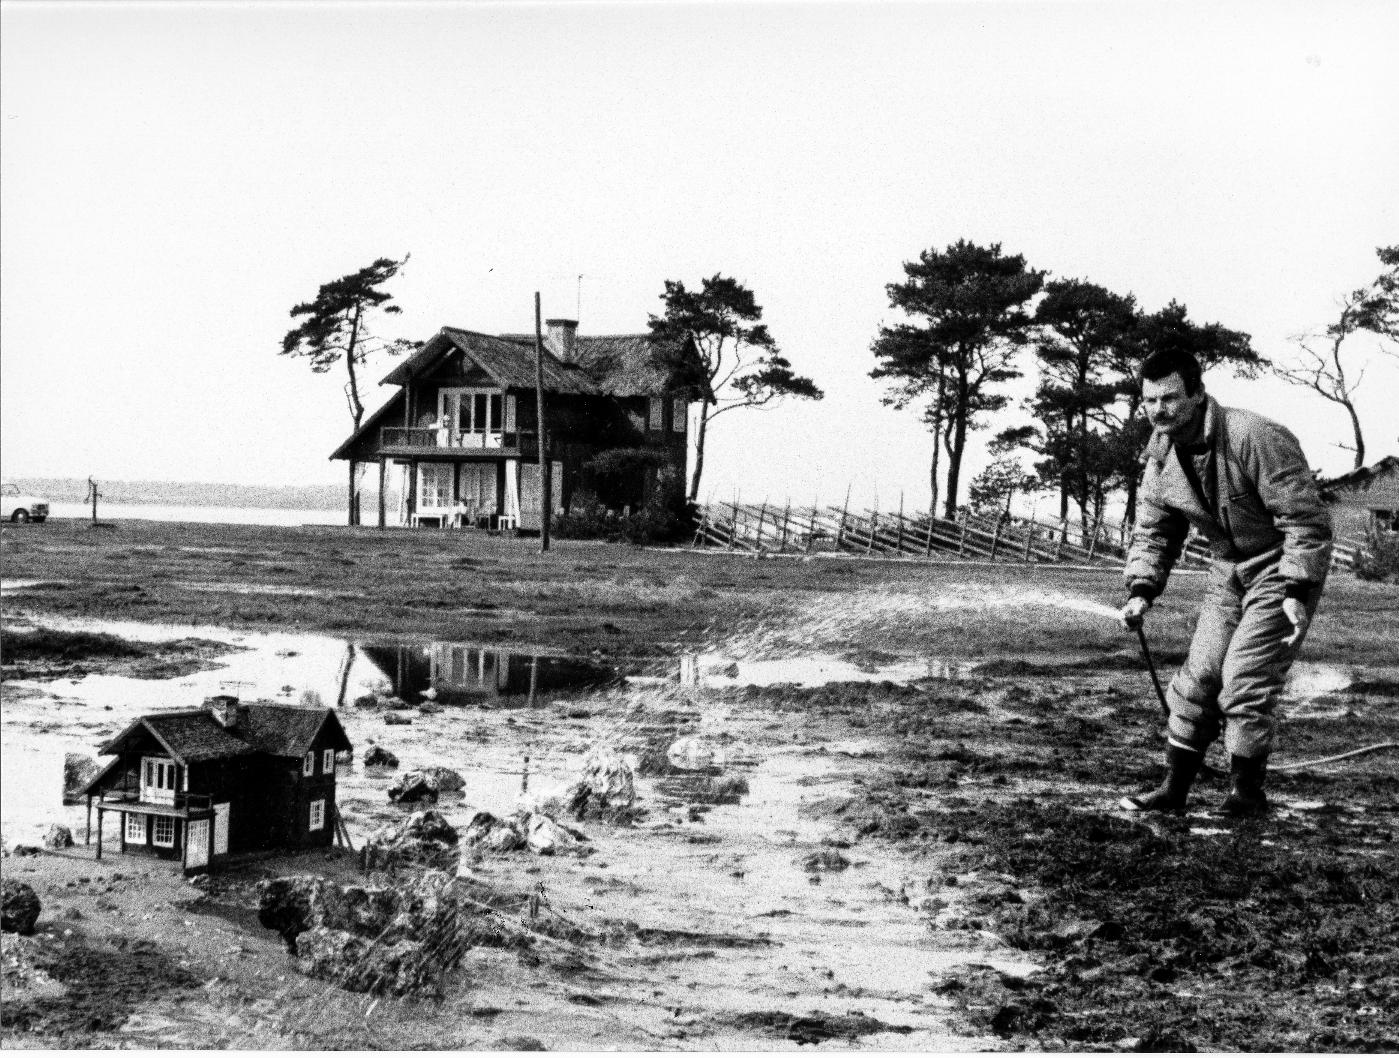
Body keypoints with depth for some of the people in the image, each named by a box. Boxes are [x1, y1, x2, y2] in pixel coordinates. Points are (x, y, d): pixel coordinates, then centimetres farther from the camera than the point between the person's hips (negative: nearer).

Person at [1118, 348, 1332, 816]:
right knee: (1198, 677, 4)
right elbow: (1152, 533, 8)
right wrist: (1141, 591, -6)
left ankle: (1247, 793, 5)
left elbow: (1306, 518, -25)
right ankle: (1173, 790, 13)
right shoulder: (1160, 459, -3)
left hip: (1281, 568, -7)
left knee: (1243, 680, -12)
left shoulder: (1255, 439, -27)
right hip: (1228, 571, 7)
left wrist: (1297, 593, -28)